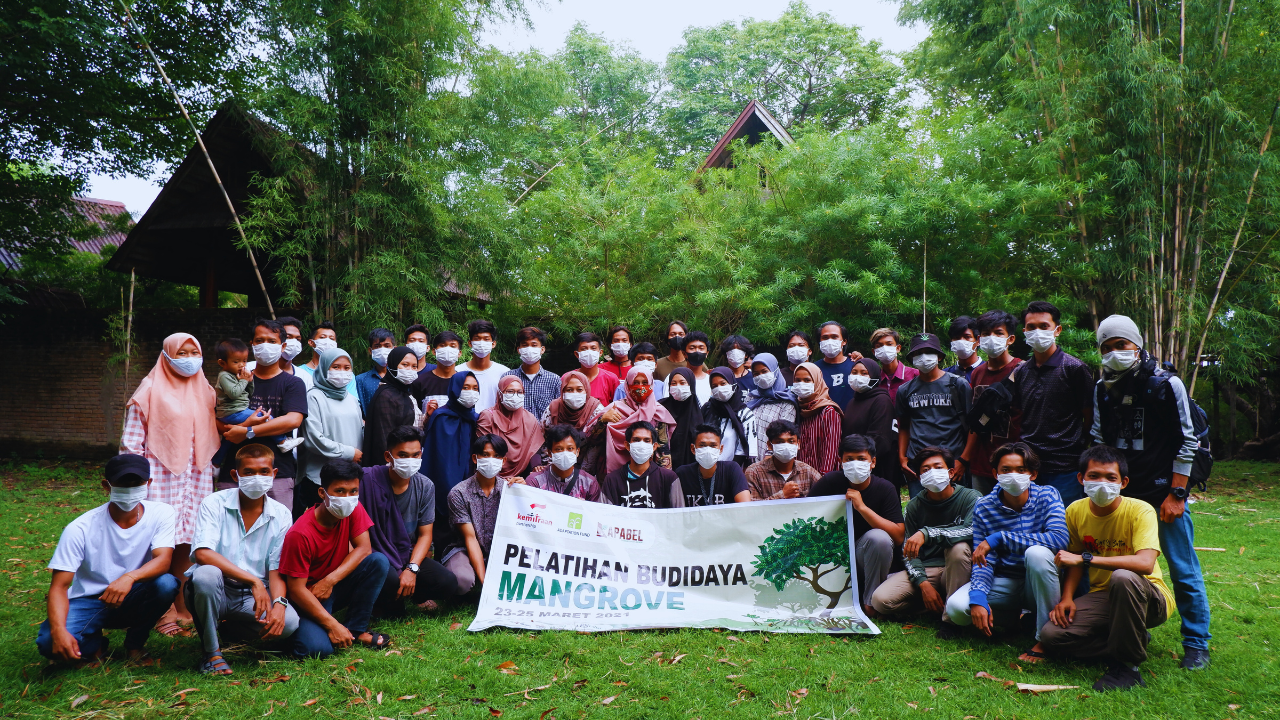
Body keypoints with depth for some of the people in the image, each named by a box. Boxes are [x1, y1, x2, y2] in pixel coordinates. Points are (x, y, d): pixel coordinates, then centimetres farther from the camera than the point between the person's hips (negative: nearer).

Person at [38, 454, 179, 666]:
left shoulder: (161, 514, -13)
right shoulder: (80, 529, -16)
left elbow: (163, 560, -26)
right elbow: (59, 586, -18)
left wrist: (130, 577, -47)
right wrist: (58, 630, -36)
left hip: (133, 600, 1)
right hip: (88, 601, -1)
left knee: (166, 583, -32)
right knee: (49, 643, -31)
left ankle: (135, 643, -2)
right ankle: (95, 644, 8)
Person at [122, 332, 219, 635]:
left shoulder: (205, 391, 13)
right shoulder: (150, 391, -2)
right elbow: (131, 440, -3)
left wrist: (216, 469, 12)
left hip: (196, 476, 4)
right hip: (161, 476, -4)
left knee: (187, 541, 6)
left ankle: (182, 607, 16)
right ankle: (165, 612, 5)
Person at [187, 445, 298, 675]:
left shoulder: (281, 515, 1)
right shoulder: (214, 504, -7)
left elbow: (276, 570, -1)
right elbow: (202, 553, -23)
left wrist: (279, 603, -23)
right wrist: (253, 580, -30)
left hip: (254, 596, 3)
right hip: (216, 590, -2)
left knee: (289, 622, -26)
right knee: (205, 574, -36)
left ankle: (232, 628, 9)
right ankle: (212, 652, -12)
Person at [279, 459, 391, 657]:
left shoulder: (353, 509, -9)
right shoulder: (300, 534, -26)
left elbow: (364, 548, -11)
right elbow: (296, 589, -23)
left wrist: (330, 580, -24)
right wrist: (332, 625, -26)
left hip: (335, 586, 6)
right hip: (307, 597, -5)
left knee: (379, 561, -21)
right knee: (317, 648, -31)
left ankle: (356, 629, -8)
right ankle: (306, 629, 6)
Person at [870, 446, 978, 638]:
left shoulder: (969, 497, -7)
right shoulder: (915, 506, 2)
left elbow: (973, 531, -28)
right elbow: (908, 551, 0)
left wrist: (927, 533, -36)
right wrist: (923, 583, -17)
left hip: (955, 572, -3)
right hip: (924, 571, 3)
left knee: (959, 547, -36)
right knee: (881, 600, -21)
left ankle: (951, 617, -21)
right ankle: (935, 604, 6)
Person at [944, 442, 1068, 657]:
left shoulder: (1046, 496, -10)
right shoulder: (984, 508, -6)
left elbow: (1060, 539, -29)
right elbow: (983, 561, -8)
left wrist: (999, 538, -31)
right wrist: (978, 597, -27)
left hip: (1038, 582, -2)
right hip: (1003, 582, 2)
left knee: (1037, 553, -35)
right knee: (956, 607, -23)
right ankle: (1016, 617, 7)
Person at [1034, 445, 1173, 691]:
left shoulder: (1139, 511, -18)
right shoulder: (1075, 511, -3)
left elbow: (1145, 563, -35)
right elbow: (1075, 561, 9)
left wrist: (1085, 558, -34)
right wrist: (1066, 598, -8)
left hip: (1150, 599, -4)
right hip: (1102, 597, 5)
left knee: (1123, 577, -40)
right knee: (1051, 635, -19)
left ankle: (1129, 664, -21)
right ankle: (1134, 640, 2)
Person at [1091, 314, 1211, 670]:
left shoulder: (1166, 384, -7)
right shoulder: (1103, 389, 6)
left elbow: (1186, 443, -7)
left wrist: (1176, 494, -10)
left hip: (1164, 492, -4)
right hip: (1121, 492, 4)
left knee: (1183, 570, 2)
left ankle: (1196, 644, 14)